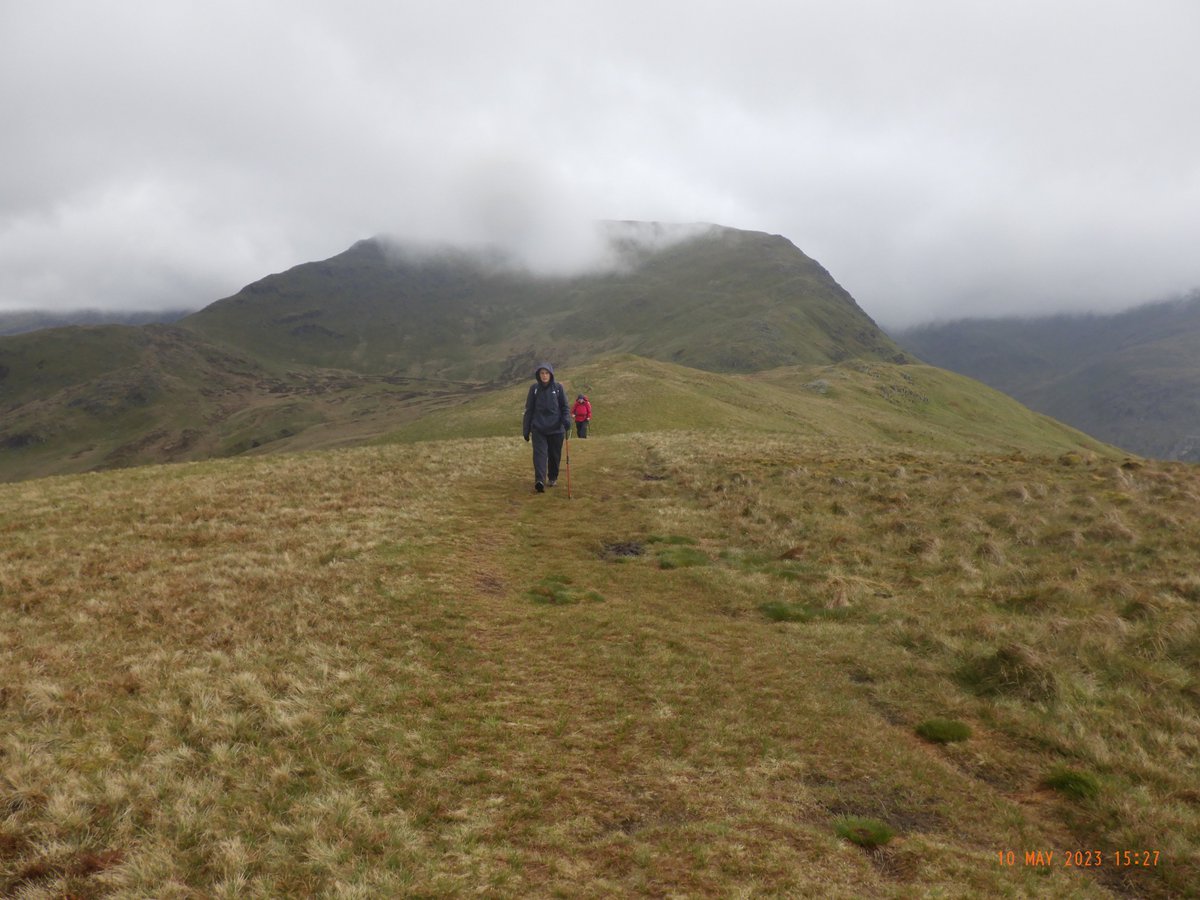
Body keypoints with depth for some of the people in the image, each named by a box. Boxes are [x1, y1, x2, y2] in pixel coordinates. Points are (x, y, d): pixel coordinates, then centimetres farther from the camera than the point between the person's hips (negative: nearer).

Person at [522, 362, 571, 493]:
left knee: (555, 455, 9)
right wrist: (526, 429, 7)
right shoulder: (534, 388, 4)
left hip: (556, 428, 1)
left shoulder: (558, 387, 2)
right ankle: (539, 480, -26)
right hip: (538, 428, 0)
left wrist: (566, 421, -14)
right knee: (540, 453, -15)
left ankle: (553, 477, 29)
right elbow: (529, 410, 8)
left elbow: (565, 407, 5)